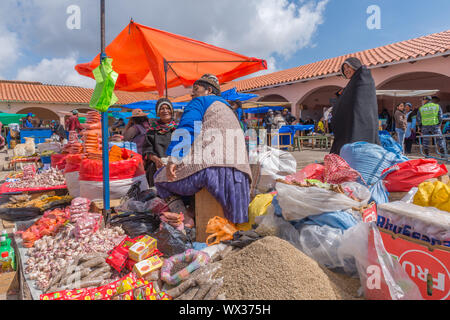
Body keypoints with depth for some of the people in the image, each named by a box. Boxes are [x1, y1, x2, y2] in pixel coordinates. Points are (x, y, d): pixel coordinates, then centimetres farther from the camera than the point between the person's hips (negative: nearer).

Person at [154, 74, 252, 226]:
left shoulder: (199, 101, 14)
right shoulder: (228, 109, 37)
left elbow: (186, 127, -5)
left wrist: (173, 159, -14)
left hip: (207, 165, -6)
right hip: (238, 169, 7)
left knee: (161, 179, 13)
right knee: (239, 224, 13)